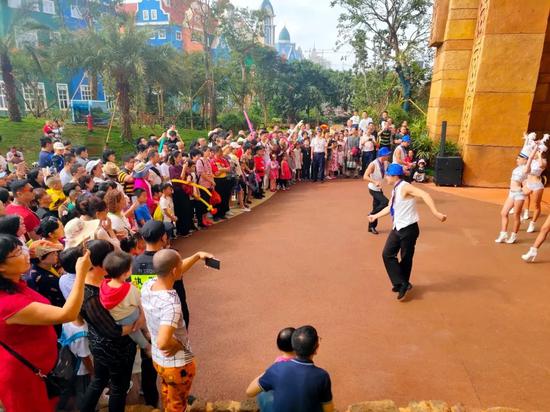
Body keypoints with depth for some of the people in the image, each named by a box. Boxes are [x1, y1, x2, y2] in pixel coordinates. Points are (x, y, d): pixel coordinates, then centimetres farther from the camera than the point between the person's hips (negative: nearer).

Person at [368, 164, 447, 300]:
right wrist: (376, 216, 35)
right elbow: (390, 207, 26)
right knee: (387, 254, 4)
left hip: (408, 229, -9)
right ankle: (401, 283, 11)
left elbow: (424, 195, -33)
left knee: (406, 258, 4)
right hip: (397, 228, 9)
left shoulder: (405, 187, -18)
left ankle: (403, 283, 22)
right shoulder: (395, 189, 10)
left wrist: (436, 213, -43)